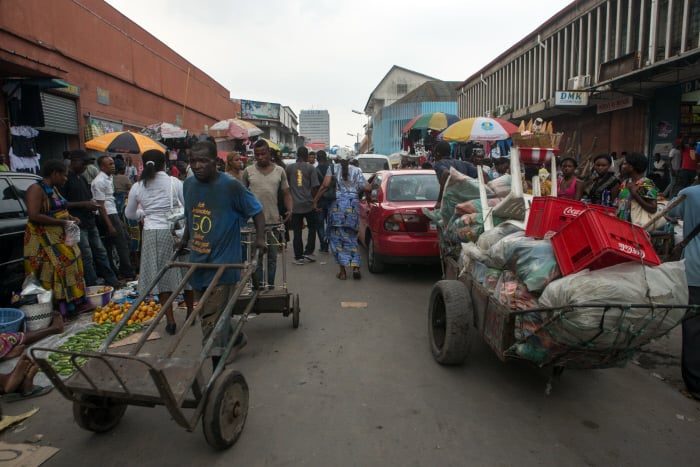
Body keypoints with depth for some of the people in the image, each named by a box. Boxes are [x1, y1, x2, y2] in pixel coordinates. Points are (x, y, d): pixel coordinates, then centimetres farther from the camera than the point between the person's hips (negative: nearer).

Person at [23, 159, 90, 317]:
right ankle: (59, 310, -9)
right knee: (52, 271, -10)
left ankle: (74, 304, 11)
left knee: (69, 265, 6)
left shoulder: (53, 189, 15)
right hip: (45, 240, -9)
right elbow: (34, 216, -23)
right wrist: (61, 222, -20)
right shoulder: (36, 190, -13)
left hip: (61, 238, 9)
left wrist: (69, 217, 9)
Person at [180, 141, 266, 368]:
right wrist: (184, 240, 21)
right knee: (212, 317, 21)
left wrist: (260, 238, -15)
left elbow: (257, 211, -4)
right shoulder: (189, 184, 5)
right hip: (197, 263, 7)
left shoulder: (231, 186, -13)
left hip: (222, 264, -7)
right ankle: (236, 339, 47)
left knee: (212, 325, -6)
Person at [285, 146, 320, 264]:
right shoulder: (310, 168, -3)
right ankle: (308, 252, 11)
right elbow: (314, 187, -6)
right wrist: (313, 199, 10)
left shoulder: (289, 168, 2)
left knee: (297, 231, 5)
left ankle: (298, 257, 6)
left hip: (295, 204, 1)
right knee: (312, 228, 17)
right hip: (308, 204, -1)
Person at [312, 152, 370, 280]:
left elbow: (325, 185, -7)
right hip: (353, 205, 2)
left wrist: (315, 201, -3)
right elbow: (367, 188, 1)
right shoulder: (356, 170, 12)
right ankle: (355, 267, 3)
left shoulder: (333, 169, 7)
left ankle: (343, 271, 1)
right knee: (351, 237, 13)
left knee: (336, 237, 4)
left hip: (337, 204, -2)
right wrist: (357, 189, 22)